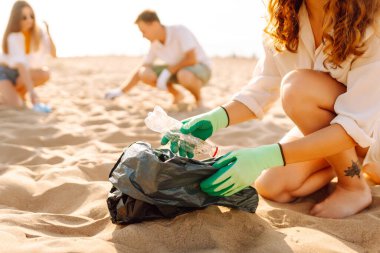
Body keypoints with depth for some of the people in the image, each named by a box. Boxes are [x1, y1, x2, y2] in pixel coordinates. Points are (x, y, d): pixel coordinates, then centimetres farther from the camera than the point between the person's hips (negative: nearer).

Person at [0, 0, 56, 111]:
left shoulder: (38, 33, -9)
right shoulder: (13, 37, -26)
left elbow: (53, 54, -18)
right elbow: (21, 65, -38)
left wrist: (48, 34, -32)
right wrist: (32, 91, -48)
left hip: (19, 74, 5)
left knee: (45, 73, -26)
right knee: (17, 105, -30)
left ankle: (19, 91, -1)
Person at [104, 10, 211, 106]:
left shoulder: (180, 31, -23)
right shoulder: (155, 43, -5)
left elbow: (192, 59, -32)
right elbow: (141, 70, 3)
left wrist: (167, 72, -28)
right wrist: (121, 91, -2)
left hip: (201, 67, -6)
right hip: (177, 70, 6)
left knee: (184, 76, -42)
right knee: (144, 73, -15)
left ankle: (198, 98, -10)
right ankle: (177, 94, 5)